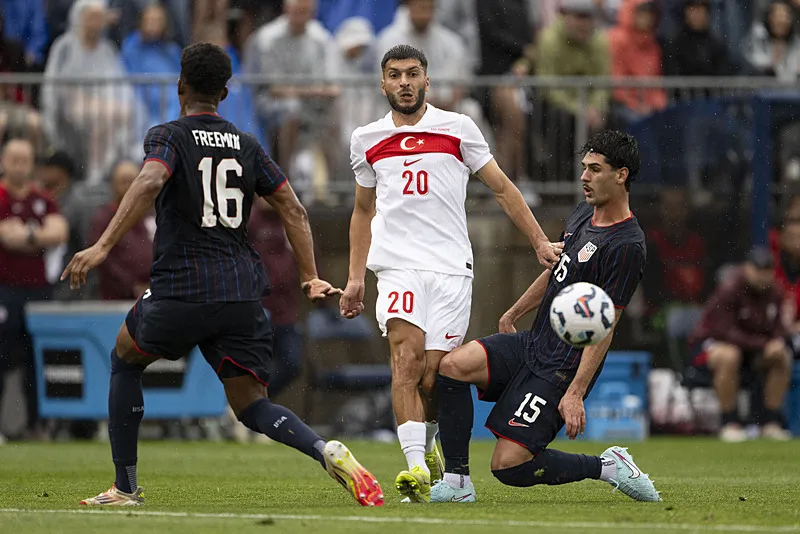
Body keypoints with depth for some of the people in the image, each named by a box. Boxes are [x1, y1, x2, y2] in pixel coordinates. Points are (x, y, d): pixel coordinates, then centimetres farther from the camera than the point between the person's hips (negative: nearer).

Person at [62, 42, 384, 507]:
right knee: (252, 405, 6)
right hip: (244, 293, 4)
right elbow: (294, 211, 12)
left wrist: (102, 247, -27)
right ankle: (328, 452, -25)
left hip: (182, 291, -4)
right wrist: (311, 278, 15)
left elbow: (149, 183, -21)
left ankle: (126, 488, 22)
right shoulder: (247, 146, 16)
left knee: (125, 360, 24)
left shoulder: (168, 137, 0)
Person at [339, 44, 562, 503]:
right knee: (407, 357, -21)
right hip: (397, 263, 1)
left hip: (451, 266, -1)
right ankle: (417, 467, -29)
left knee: (434, 375, -4)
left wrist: (540, 242, 5)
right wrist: (355, 277, 21)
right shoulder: (367, 140, 14)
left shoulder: (458, 128, 7)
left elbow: (502, 187, 11)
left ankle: (427, 445, 27)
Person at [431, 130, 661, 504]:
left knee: (508, 466, -14)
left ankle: (607, 466, 4)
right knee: (452, 366, -16)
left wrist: (576, 392, -24)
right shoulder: (584, 214, 8)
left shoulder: (627, 246, -19)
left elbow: (603, 330, -21)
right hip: (530, 344, 9)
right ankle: (457, 483, -10)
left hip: (560, 370, -9)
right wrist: (513, 314, 31)